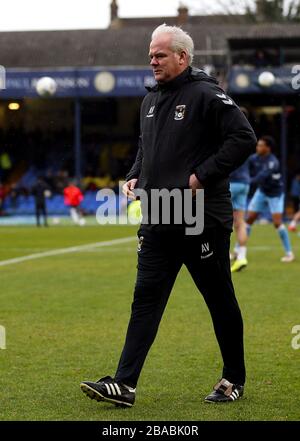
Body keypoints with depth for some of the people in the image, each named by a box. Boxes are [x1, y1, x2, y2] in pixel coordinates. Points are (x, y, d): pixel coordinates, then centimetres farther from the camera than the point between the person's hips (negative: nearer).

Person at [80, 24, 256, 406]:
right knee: (145, 300, 1)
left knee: (220, 301, 6)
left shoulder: (206, 95, -10)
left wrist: (203, 176, -17)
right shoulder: (151, 100, 15)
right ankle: (124, 384, -3)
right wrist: (135, 176, 11)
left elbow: (243, 139, -16)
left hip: (203, 221, -7)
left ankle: (234, 379, 20)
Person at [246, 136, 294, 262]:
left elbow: (261, 177, -42)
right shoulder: (254, 158, -11)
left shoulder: (273, 162, -30)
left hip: (275, 194, -5)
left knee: (277, 223, -13)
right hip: (261, 192, 5)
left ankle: (289, 253, 0)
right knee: (248, 220, 0)